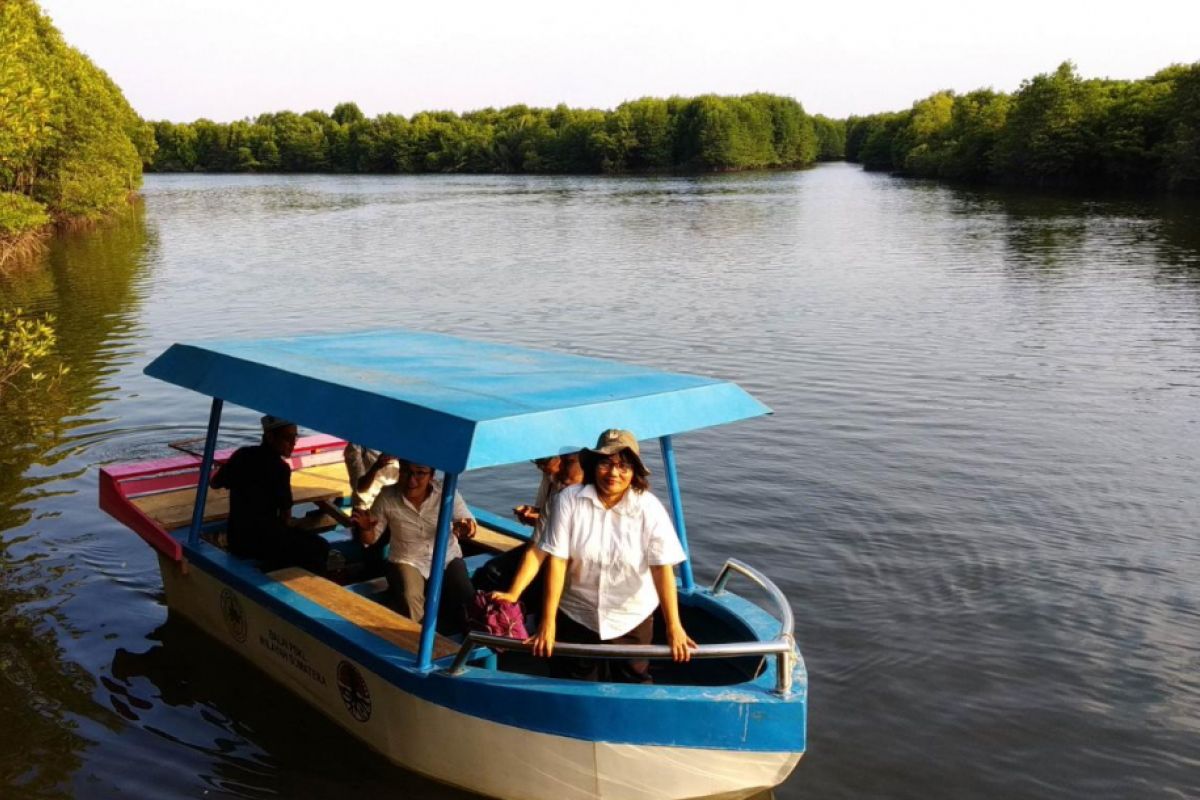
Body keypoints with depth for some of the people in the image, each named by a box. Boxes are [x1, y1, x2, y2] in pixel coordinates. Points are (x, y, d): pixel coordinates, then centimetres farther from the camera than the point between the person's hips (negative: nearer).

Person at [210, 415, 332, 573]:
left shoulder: (241, 455, 5)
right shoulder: (279, 467, -14)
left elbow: (214, 483, 21)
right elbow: (285, 517, -11)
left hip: (237, 538, 8)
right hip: (261, 540, -8)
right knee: (319, 548, 1)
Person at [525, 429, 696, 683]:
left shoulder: (649, 508, -14)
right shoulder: (569, 499, -14)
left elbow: (662, 568, -19)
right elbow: (557, 560, -16)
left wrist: (674, 626, -26)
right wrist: (548, 622, -19)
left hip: (631, 620, 0)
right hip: (575, 616, 0)